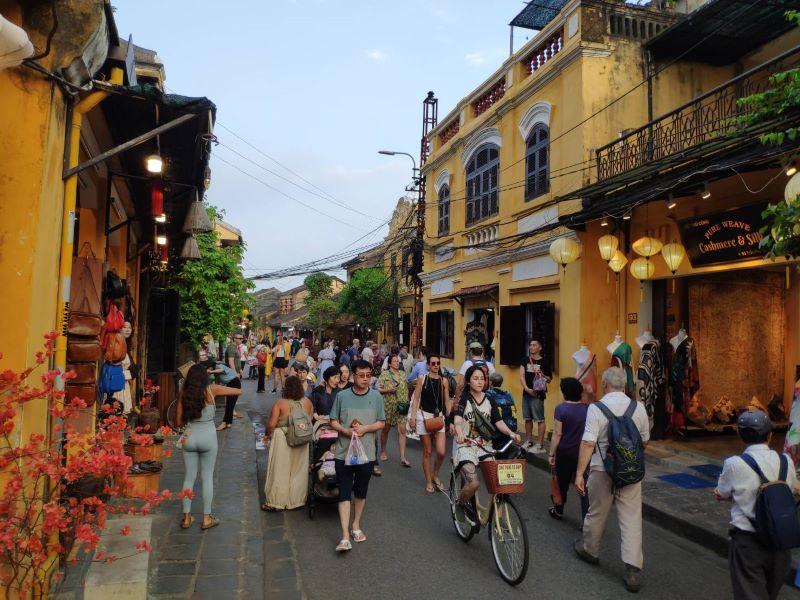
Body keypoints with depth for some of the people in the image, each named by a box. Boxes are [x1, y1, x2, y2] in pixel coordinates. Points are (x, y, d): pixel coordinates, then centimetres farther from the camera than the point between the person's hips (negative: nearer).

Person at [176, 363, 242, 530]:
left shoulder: (183, 393, -3)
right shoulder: (211, 390, -9)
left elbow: (179, 421, 0)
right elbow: (238, 391, -2)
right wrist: (222, 393, 12)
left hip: (189, 437, 2)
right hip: (208, 437, -2)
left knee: (189, 477, 13)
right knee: (207, 477, 8)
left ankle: (186, 517, 19)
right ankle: (207, 518, 14)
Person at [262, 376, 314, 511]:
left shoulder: (280, 403, -15)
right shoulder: (307, 402, -5)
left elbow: (271, 424, -16)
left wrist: (268, 434, 3)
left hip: (282, 440, -3)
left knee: (280, 471, 8)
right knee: (298, 471, 16)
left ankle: (275, 502, 17)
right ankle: (295, 500, 26)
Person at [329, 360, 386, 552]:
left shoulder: (376, 397, -2)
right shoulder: (342, 396, -4)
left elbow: (381, 423, 2)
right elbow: (333, 421, 2)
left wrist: (365, 428, -15)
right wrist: (346, 431, -17)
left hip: (366, 452, 2)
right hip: (344, 452, -1)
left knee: (361, 492, 16)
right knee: (344, 493, -2)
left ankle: (356, 525, 35)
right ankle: (345, 536, 0)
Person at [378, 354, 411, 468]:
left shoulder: (402, 375, 10)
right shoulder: (384, 374, -3)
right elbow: (378, 389, -6)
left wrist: (406, 402, 9)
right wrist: (389, 390, -21)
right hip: (388, 406, -3)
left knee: (402, 430, -6)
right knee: (386, 429, 11)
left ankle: (402, 457, -7)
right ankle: (383, 452, 31)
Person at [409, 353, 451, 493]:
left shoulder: (444, 381, 4)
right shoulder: (422, 378, -1)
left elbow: (447, 402, 7)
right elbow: (416, 399, -1)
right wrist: (412, 416, -8)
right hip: (424, 416, -1)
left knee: (441, 452, -8)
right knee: (427, 451, 5)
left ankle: (435, 475, 20)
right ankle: (428, 481, 22)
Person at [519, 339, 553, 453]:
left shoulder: (544, 362, -2)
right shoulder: (525, 360, 8)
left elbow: (549, 379, 4)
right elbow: (521, 375, 0)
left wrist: (542, 375, -16)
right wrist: (526, 388, -13)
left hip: (538, 393, -5)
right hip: (526, 392, 5)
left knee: (539, 419, -5)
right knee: (528, 418, 13)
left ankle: (540, 445, -3)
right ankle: (529, 441, 25)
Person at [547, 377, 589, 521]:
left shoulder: (561, 408, -12)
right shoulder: (588, 408, -1)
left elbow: (557, 434, -13)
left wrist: (551, 454, -6)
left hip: (564, 453, -2)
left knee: (562, 483, 16)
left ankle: (558, 511, 35)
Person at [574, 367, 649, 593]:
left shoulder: (596, 408, -12)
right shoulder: (638, 407, -2)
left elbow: (588, 443, -18)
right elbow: (644, 440, 10)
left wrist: (579, 473, -15)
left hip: (602, 470, -2)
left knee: (596, 513, 16)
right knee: (631, 518, 7)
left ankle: (589, 550, 37)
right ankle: (632, 570, 5)